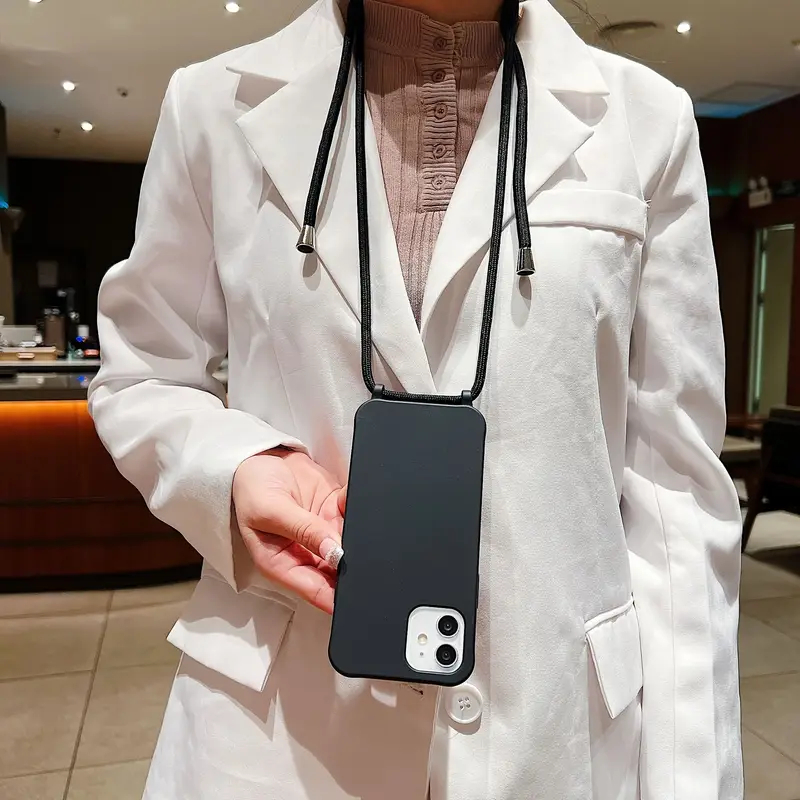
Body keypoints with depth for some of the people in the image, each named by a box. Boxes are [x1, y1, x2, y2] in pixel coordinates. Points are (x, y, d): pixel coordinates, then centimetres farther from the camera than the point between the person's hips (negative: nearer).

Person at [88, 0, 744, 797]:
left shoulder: (647, 119, -3)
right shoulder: (218, 104, -2)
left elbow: (676, 477, -3)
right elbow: (139, 379, 7)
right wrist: (235, 468, -15)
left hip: (560, 710, 1)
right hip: (278, 706, 1)